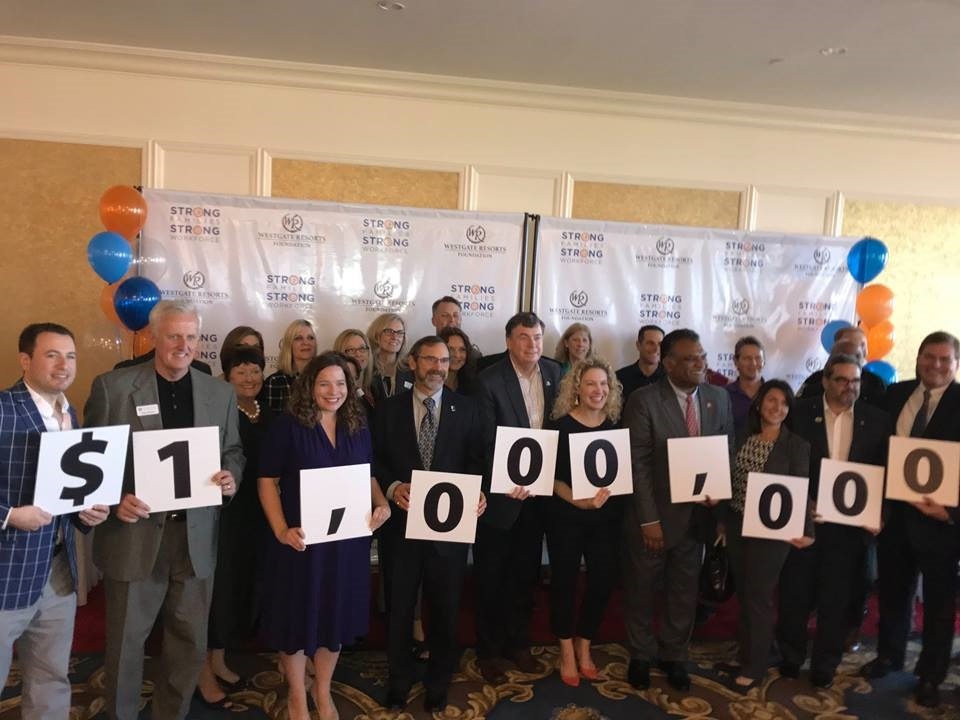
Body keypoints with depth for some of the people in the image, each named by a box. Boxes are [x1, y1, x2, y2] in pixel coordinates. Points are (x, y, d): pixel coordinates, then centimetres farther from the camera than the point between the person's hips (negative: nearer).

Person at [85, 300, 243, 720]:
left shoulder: (220, 393, 5)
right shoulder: (112, 386, -4)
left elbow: (232, 452, 12)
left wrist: (231, 476, -10)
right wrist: (114, 500, -17)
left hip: (196, 535, 3)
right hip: (134, 533, -2)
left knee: (191, 641, 14)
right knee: (125, 640, 12)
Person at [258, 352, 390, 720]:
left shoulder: (358, 428, 4)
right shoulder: (286, 426, -10)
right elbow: (267, 481, -9)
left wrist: (382, 504, -8)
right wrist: (282, 530, -20)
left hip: (347, 539, 4)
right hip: (301, 540, -4)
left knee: (336, 614, 16)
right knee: (297, 615, 10)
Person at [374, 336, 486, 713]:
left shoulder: (466, 408, 1)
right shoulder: (389, 409, 1)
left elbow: (476, 460, 1)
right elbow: (376, 460, 1)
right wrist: (392, 487, -16)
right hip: (402, 519, 0)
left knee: (444, 608, 14)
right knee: (399, 606, 14)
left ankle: (438, 683, 36)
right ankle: (399, 679, 36)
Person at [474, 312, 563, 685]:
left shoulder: (554, 372, 1)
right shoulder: (489, 380, -16)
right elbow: (487, 441, -18)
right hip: (501, 491, -5)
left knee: (526, 571, 19)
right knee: (492, 575, 11)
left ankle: (518, 643, 38)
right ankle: (489, 650, 28)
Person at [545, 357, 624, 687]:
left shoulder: (615, 425, 2)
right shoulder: (560, 426, -9)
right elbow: (553, 478, -10)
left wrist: (609, 497, -8)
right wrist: (580, 501, -23)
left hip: (606, 517, 4)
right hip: (565, 517, -3)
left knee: (603, 580, 7)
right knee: (564, 581, 7)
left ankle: (584, 647, 30)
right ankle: (567, 651, 28)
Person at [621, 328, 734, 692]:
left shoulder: (719, 398, 1)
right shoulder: (644, 400, -15)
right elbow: (637, 464, -16)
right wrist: (649, 519, -17)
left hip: (697, 515, 4)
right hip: (653, 516, -4)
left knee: (685, 591, 18)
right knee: (641, 590, 15)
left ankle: (674, 656, 39)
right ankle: (641, 656, 36)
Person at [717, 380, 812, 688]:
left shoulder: (797, 445, -8)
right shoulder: (743, 438, 4)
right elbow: (730, 481, 8)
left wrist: (805, 531, -20)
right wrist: (722, 519, 8)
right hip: (737, 525, 5)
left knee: (758, 596, 5)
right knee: (742, 594, 14)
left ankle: (755, 665, 21)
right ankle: (745, 654, 31)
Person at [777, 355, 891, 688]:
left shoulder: (877, 420, 1)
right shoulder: (800, 413, -6)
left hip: (851, 523, 1)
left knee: (837, 598, 13)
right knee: (795, 593, 12)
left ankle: (825, 664, 30)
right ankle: (790, 656, 32)